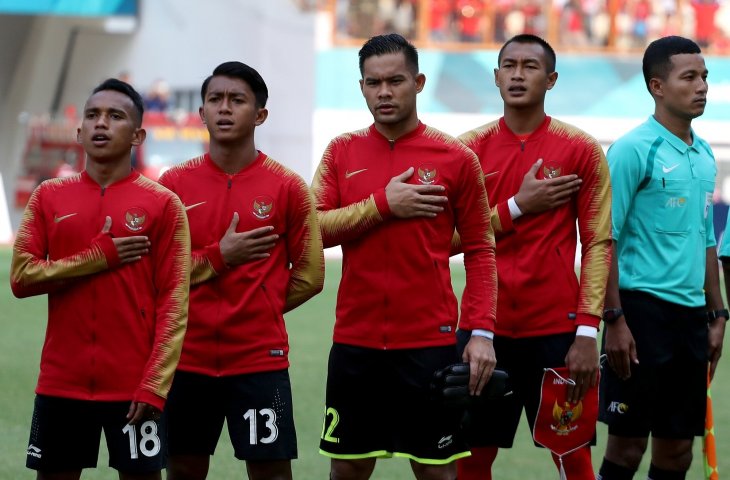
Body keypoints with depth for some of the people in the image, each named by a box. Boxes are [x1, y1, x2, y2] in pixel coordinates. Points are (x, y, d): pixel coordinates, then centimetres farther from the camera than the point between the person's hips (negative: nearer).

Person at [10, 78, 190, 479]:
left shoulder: (162, 203, -1)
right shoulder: (49, 197, 8)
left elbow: (174, 302, -4)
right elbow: (21, 277, 0)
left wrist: (155, 383, -13)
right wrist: (99, 257, -10)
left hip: (133, 384, -2)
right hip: (61, 381, 2)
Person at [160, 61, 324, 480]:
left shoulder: (287, 186, -2)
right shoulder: (174, 184, 3)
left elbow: (309, 275, 2)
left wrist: (257, 310, 4)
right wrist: (219, 257, -10)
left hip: (260, 359, -2)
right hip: (187, 358, 2)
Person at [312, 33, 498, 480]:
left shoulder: (456, 157, -1)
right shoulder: (342, 151, 7)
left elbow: (481, 250, 1)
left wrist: (482, 331, -7)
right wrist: (382, 204, -13)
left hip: (429, 341, -2)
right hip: (355, 340, 2)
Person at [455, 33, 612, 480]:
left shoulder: (581, 149, 0)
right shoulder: (470, 148, 5)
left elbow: (598, 243, -3)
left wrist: (588, 330, -11)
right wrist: (518, 206, -10)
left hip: (557, 328, -2)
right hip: (485, 326, 2)